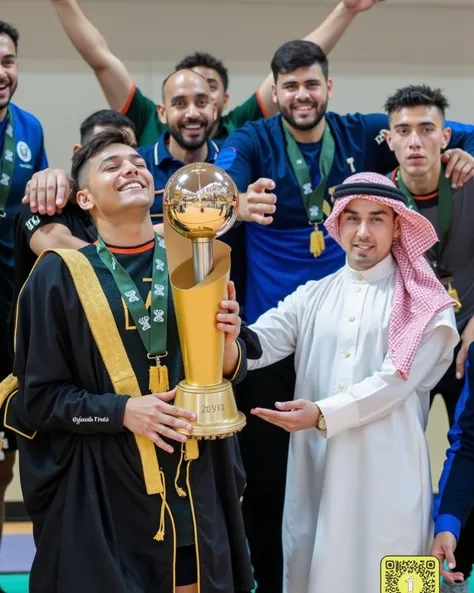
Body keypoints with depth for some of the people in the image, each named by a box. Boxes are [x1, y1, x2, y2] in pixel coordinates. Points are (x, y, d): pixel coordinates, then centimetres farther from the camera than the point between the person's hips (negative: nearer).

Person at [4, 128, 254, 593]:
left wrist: (228, 349, -12)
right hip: (102, 497, -3)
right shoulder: (59, 277, -4)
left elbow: (228, 375, 10)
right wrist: (120, 410, -18)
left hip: (197, 490, 3)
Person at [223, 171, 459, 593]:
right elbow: (259, 343, -4)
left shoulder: (423, 305, -2)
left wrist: (323, 414, -20)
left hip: (387, 473, -3)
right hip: (316, 468, 3)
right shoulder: (312, 297, 9)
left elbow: (395, 381, -12)